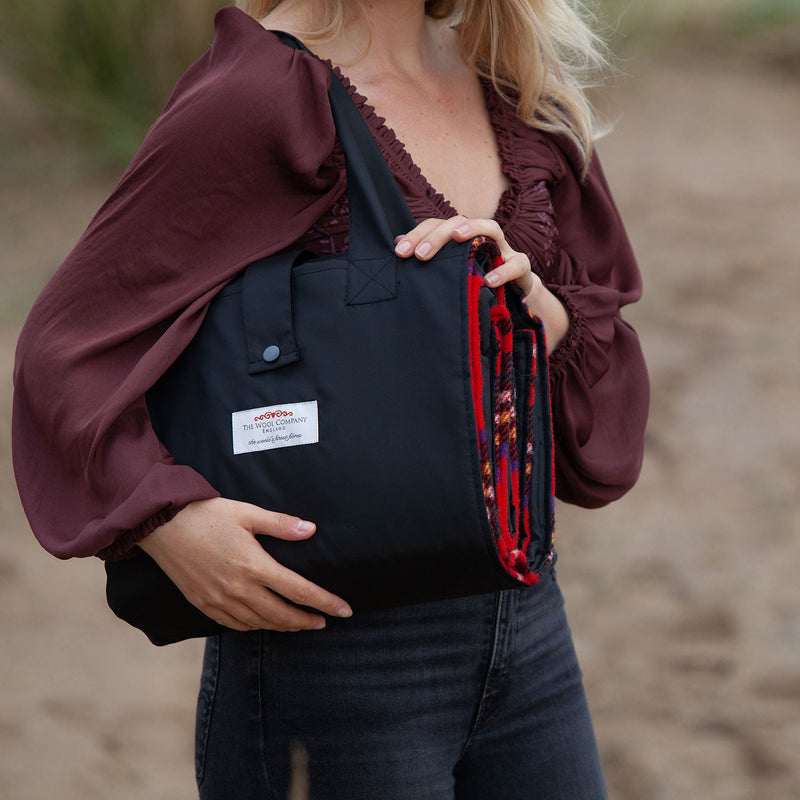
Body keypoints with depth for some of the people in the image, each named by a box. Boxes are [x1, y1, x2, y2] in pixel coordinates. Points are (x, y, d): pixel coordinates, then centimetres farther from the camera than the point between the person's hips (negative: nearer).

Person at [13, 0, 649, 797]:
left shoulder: (518, 101, 9)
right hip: (331, 635, -6)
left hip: (523, 620, 6)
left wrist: (537, 311, -10)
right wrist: (166, 517, -27)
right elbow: (66, 344, -11)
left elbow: (607, 367, 12)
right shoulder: (255, 95, -10)